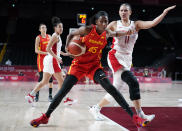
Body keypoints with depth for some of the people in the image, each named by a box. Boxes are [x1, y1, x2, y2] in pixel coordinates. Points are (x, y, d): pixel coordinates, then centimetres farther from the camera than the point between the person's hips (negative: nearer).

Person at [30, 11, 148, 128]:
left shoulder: (107, 33, -1)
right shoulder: (87, 30, -13)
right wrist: (67, 46, -14)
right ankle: (45, 117, 10)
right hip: (79, 64, -2)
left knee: (111, 88, -16)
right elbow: (71, 34, 4)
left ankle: (133, 116, -13)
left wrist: (126, 33, 5)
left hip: (94, 65, 2)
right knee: (63, 91, -8)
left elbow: (115, 34, 24)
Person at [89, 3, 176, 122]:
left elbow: (153, 23, -8)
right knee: (133, 82, -22)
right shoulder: (114, 24, 3)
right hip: (116, 57, -4)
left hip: (127, 60, 4)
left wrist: (165, 12, -19)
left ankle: (96, 109, 24)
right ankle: (140, 114, -20)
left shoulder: (136, 25, 6)